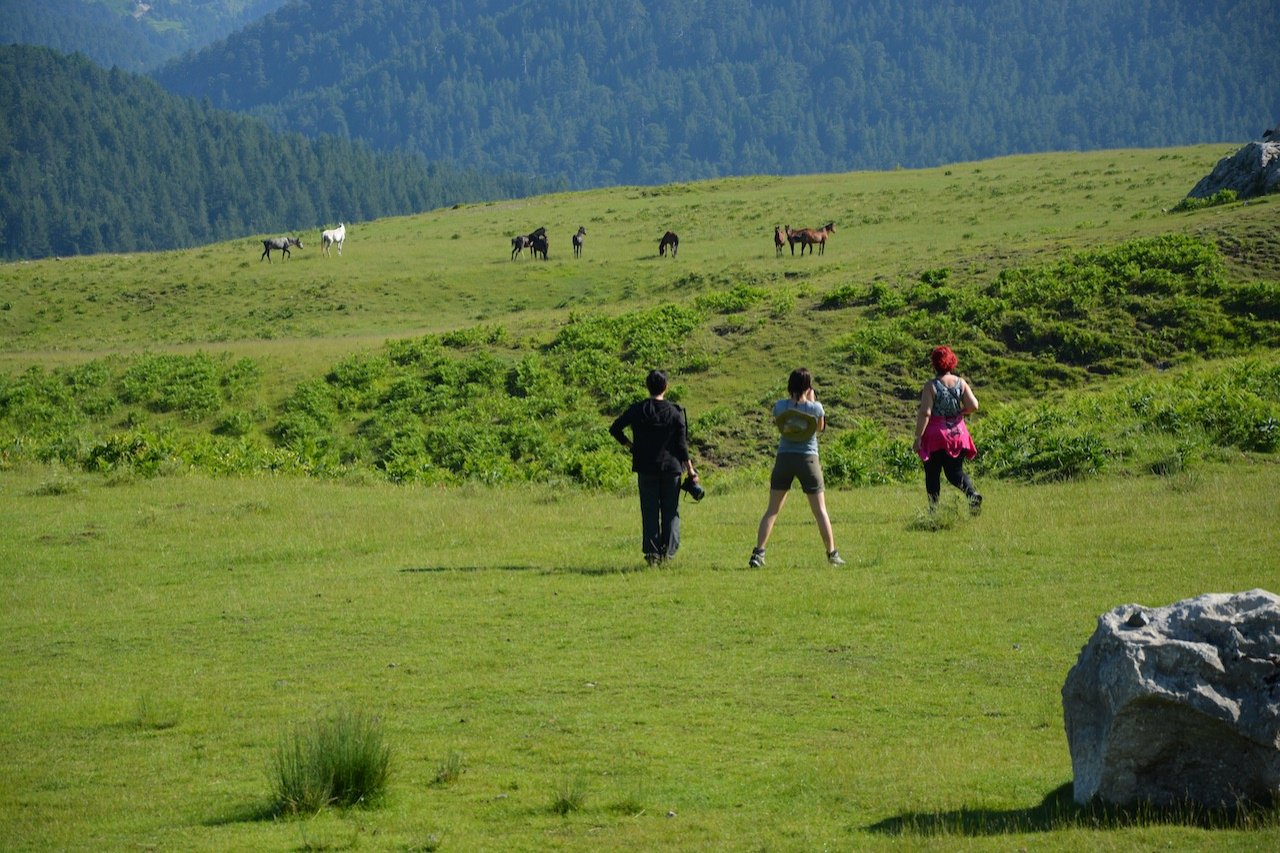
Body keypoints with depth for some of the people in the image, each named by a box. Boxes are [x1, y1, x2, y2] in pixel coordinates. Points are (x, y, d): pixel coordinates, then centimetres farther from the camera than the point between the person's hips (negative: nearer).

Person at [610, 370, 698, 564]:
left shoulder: (637, 410, -2)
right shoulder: (675, 412, -5)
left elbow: (615, 429, 0)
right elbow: (682, 445, -5)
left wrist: (630, 445, 12)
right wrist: (691, 471, 0)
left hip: (646, 468, 1)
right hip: (671, 467, -1)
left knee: (649, 512, 6)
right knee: (671, 511, 8)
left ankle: (651, 550, -1)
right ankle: (668, 549, -3)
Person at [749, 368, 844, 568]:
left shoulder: (780, 407, -7)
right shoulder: (815, 408, -11)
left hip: (784, 459, 1)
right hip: (808, 459, -1)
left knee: (772, 510, 7)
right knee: (820, 510, 9)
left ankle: (758, 553, -3)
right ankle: (832, 554, 10)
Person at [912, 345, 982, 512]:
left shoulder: (931, 386, -11)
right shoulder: (961, 383, 1)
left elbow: (925, 413, -16)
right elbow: (973, 406, -5)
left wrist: (918, 437, -12)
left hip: (936, 435, -4)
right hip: (957, 434, 4)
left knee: (932, 474, 7)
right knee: (956, 472, 13)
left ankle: (934, 509, 4)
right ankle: (973, 494, -13)